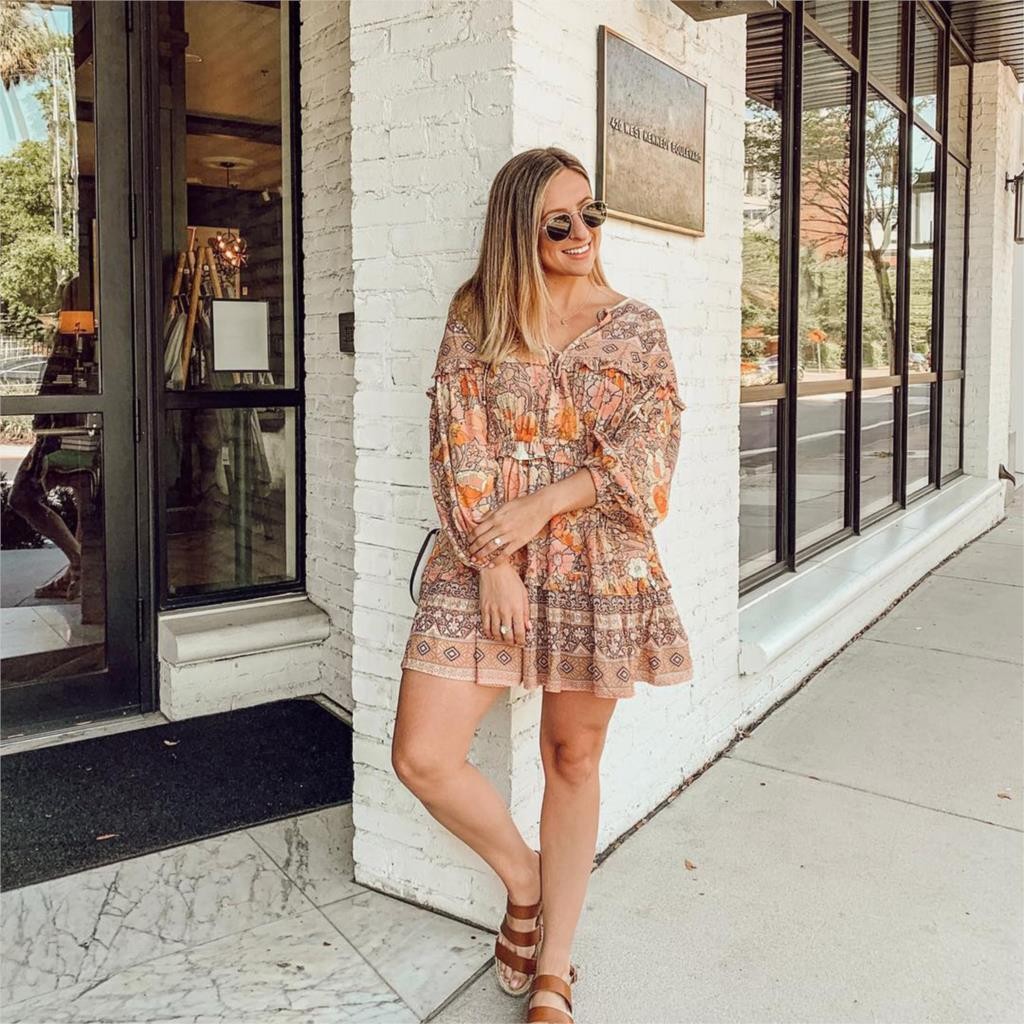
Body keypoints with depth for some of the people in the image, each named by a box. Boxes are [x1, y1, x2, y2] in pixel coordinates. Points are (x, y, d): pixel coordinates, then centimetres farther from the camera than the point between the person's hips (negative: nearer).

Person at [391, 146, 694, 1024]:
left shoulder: (637, 327, 6)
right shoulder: (474, 320, 5)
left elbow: (649, 451, -3)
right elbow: (461, 450, -2)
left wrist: (541, 506, -14)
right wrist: (492, 564, -11)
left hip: (598, 567, 0)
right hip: (484, 561, 1)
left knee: (574, 761, 7)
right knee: (422, 757, -7)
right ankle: (524, 880, 23)